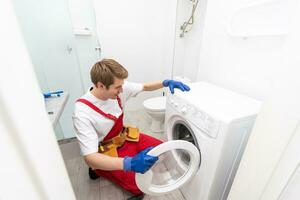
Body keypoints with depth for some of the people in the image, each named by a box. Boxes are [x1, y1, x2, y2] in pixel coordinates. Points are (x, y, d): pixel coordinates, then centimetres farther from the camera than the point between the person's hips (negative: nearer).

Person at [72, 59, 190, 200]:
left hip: (124, 138, 6)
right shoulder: (82, 113, -31)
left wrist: (166, 82, -18)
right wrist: (129, 164, -48)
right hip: (106, 154, -5)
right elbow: (90, 158, -33)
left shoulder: (117, 88, -15)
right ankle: (99, 170, 10)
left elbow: (144, 87, -1)